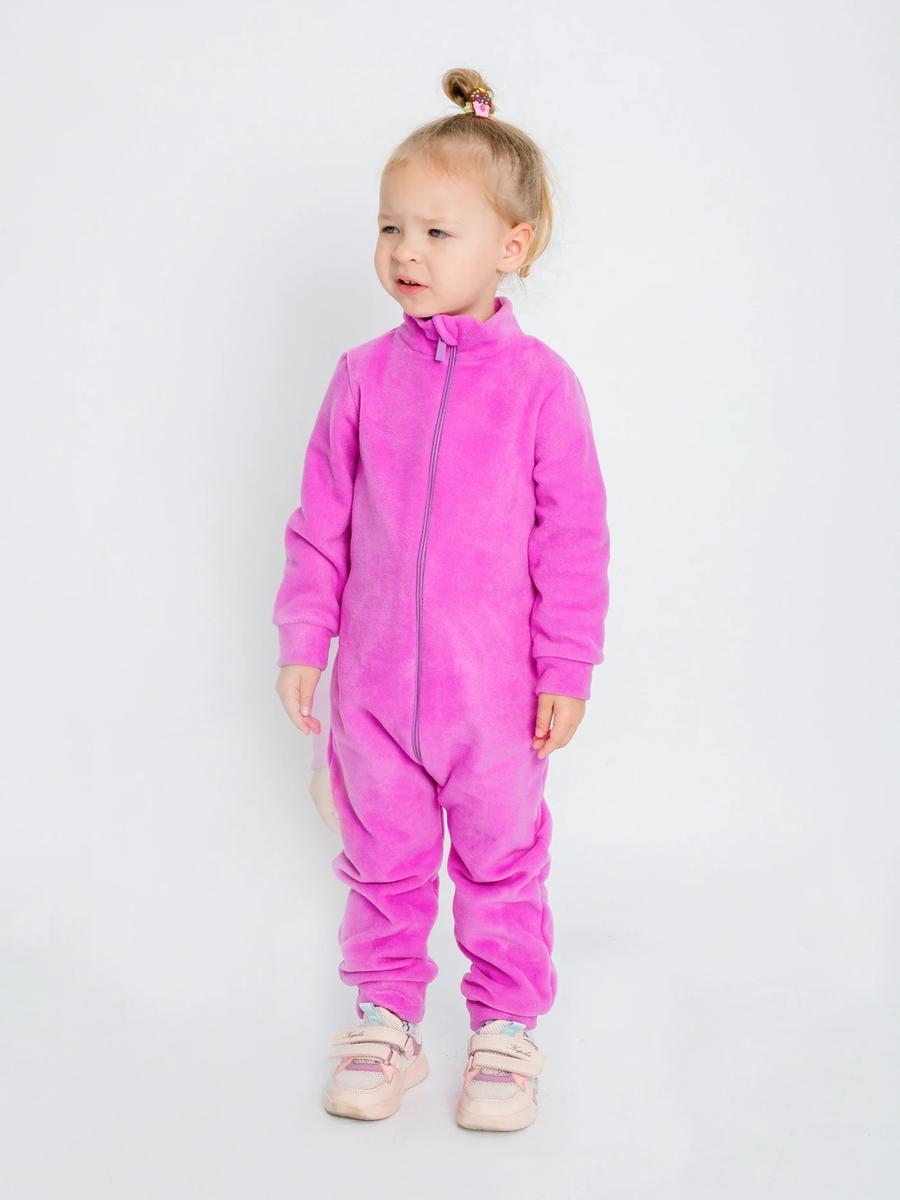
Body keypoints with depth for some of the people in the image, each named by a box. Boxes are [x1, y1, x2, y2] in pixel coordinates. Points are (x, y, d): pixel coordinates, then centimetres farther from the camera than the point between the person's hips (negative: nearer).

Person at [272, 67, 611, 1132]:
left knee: (503, 863, 11)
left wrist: (568, 668, -6)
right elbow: (320, 522, 6)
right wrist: (302, 641, 4)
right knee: (382, 862, 15)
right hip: (373, 684, 3)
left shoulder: (539, 383, -7)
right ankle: (385, 1020, 33)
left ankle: (507, 1026, 29)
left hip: (496, 690, -2)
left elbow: (573, 536, -5)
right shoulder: (362, 376, 0)